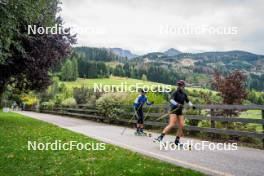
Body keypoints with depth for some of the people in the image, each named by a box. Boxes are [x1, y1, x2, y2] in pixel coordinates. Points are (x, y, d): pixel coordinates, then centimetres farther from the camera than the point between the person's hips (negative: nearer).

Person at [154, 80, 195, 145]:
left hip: (180, 111, 7)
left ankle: (177, 140, 13)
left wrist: (192, 106, 6)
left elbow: (188, 101, 23)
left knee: (181, 126, 1)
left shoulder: (184, 94, 12)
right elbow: (171, 100, -24)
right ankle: (160, 137, -16)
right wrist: (177, 104, -39)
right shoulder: (176, 92, -9)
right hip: (174, 110, -7)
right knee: (172, 124, -18)